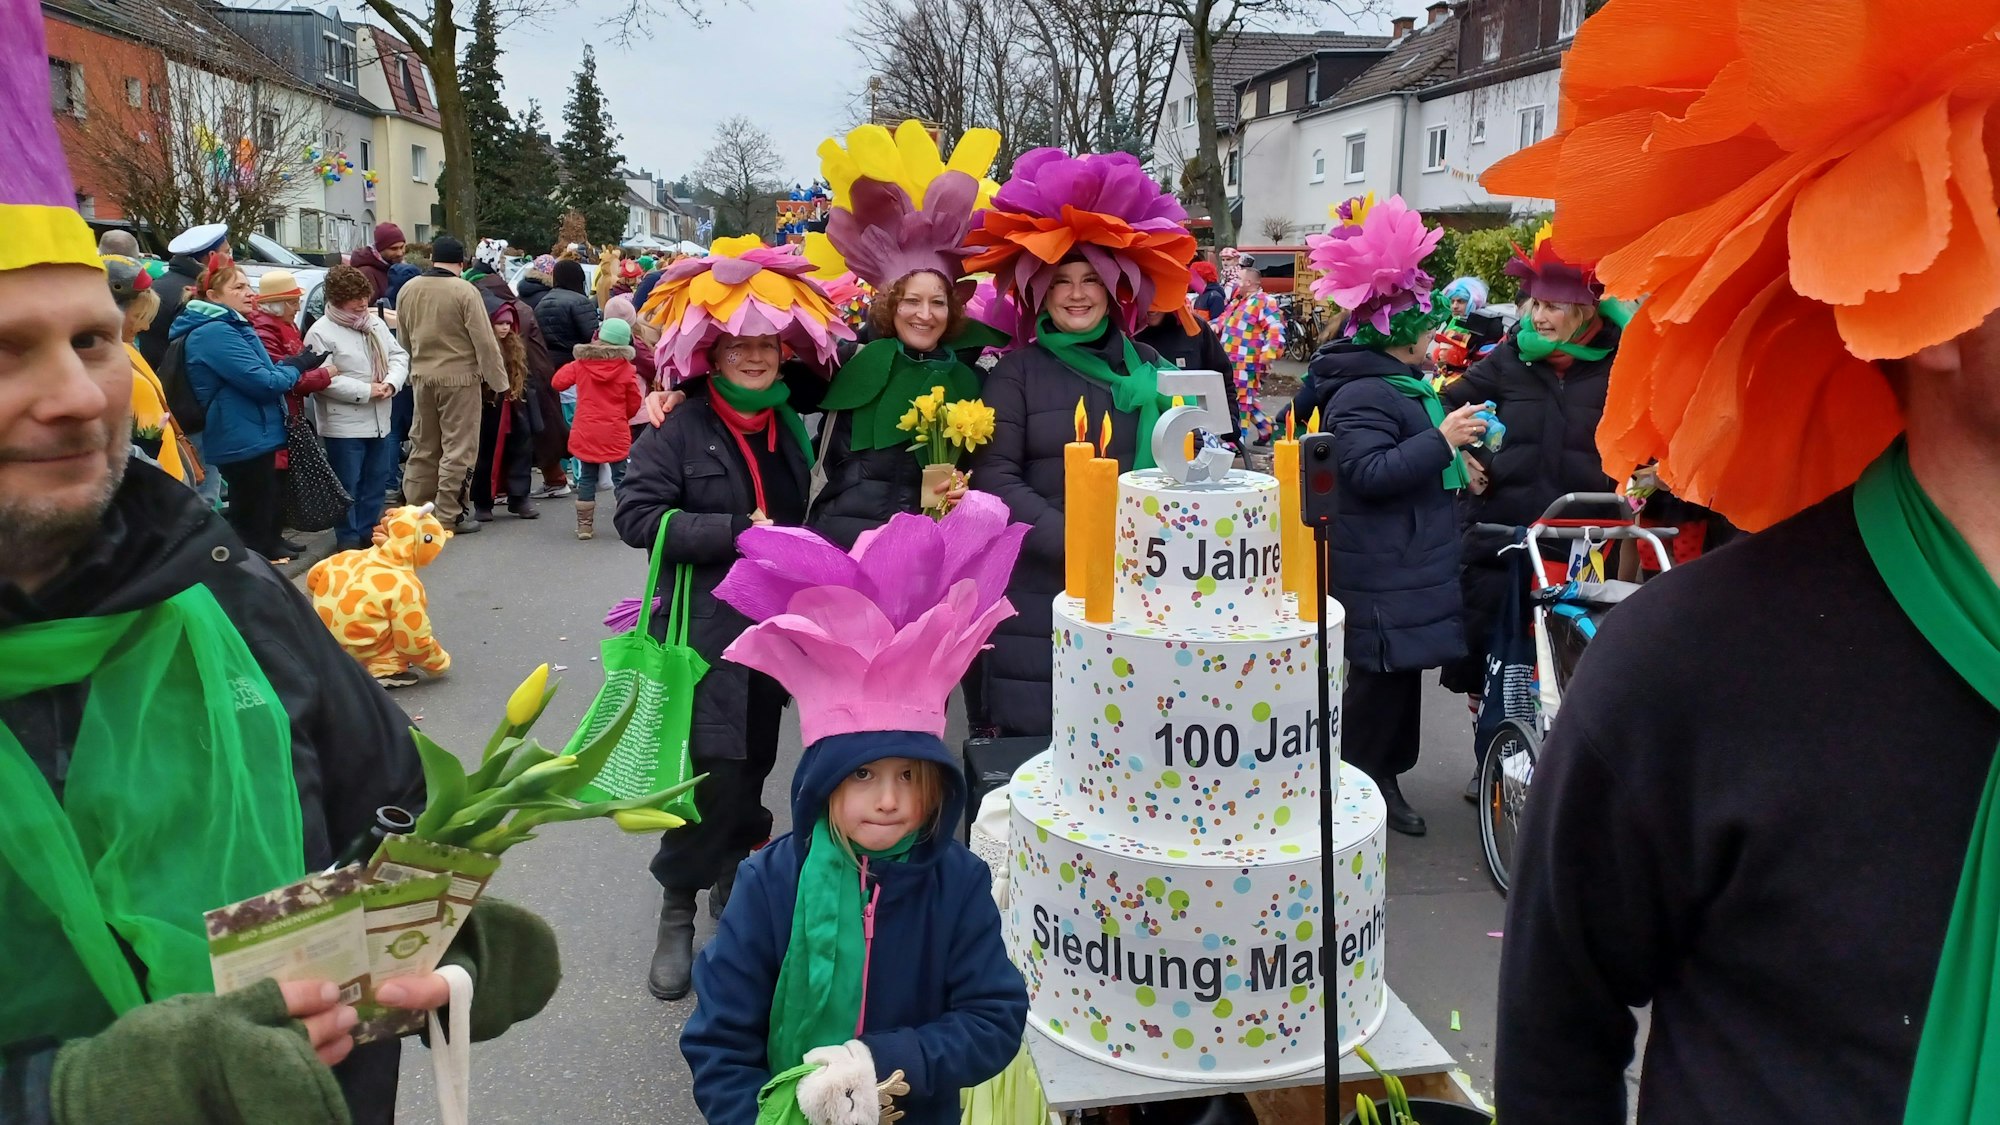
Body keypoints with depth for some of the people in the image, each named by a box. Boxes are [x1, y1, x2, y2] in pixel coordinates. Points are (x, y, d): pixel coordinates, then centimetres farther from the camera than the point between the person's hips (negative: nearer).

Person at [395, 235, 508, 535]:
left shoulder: (408, 290, 4)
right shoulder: (465, 290, -14)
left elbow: (404, 338, 14)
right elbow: (485, 341, -15)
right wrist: (498, 381, -9)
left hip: (421, 376, 6)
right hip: (459, 377, -6)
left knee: (423, 446, 16)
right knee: (458, 448, 1)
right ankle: (449, 517, 2)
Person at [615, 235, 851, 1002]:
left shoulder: (791, 428, 12)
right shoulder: (680, 428, -7)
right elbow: (637, 515, -14)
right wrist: (737, 532, -19)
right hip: (706, 630, -5)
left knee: (753, 763, 12)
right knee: (712, 770, -9)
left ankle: (735, 885, 31)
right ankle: (677, 915, 7)